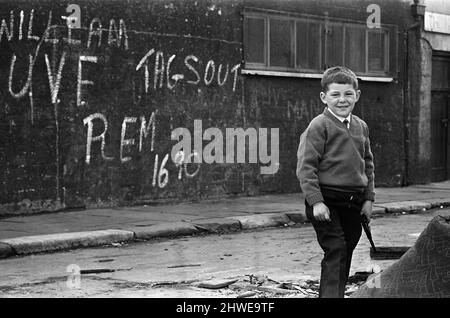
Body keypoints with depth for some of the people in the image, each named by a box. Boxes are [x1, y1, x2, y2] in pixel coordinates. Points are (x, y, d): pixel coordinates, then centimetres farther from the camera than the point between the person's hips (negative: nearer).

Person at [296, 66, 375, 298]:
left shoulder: (361, 127, 12)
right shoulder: (319, 126, -9)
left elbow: (368, 164, 20)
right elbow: (305, 166, -12)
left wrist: (368, 198, 13)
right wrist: (316, 201, -18)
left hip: (354, 204, 7)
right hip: (326, 201, -7)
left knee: (346, 253, 12)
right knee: (335, 250, -14)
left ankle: (330, 294, 24)